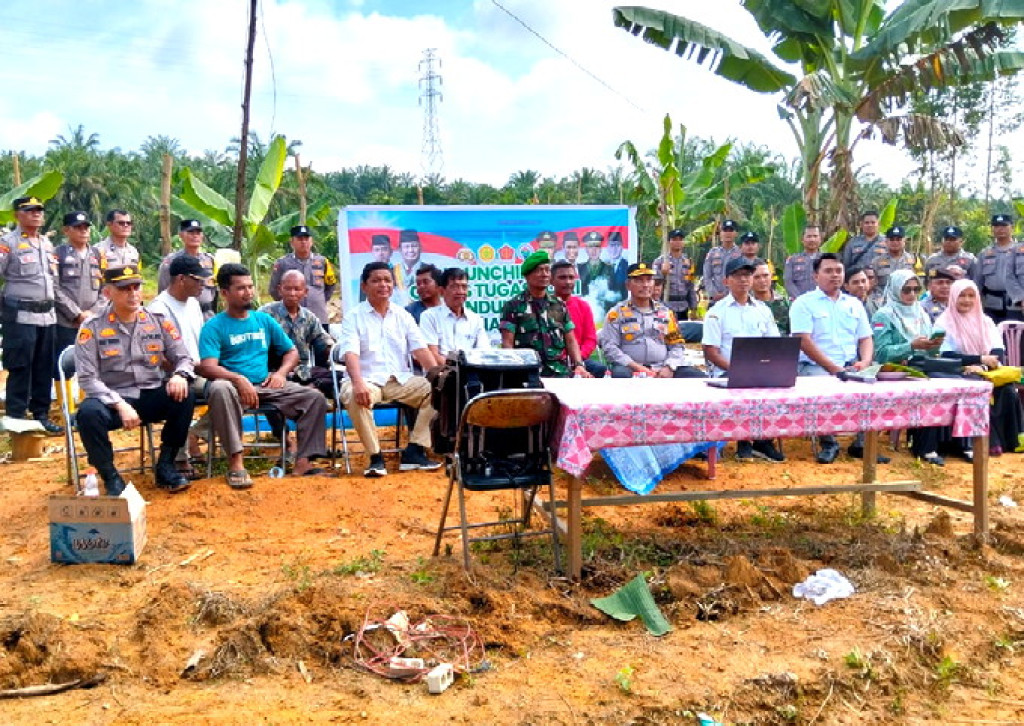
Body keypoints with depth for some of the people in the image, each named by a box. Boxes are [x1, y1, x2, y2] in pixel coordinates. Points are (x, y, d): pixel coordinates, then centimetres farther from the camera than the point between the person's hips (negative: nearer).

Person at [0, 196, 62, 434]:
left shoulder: (47, 243, 15)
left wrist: (54, 303, 18)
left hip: (47, 315, 6)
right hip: (21, 316, -6)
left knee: (44, 369, 10)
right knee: (20, 369, -2)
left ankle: (41, 415, 20)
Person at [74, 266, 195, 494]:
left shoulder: (159, 321, 4)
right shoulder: (92, 328, -5)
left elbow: (183, 358, 6)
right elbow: (87, 379, -10)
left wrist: (179, 375, -19)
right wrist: (120, 405, -22)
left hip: (152, 397, 3)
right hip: (111, 399, -2)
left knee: (184, 395, -26)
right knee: (88, 413, -34)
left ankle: (165, 466, -8)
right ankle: (110, 476, -10)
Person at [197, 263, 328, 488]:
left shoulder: (264, 320, 16)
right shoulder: (214, 326, 1)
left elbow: (291, 352, 21)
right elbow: (207, 367, -13)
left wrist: (281, 373, 0)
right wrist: (239, 379, -28)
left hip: (266, 386, 5)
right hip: (234, 385, -4)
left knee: (315, 398, -15)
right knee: (220, 389, -40)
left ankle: (303, 461, -20)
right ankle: (236, 461, -36)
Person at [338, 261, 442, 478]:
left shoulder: (403, 316, 13)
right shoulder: (353, 316, 1)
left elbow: (420, 349, 4)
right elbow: (351, 353, -14)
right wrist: (358, 383, -33)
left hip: (400, 380, 4)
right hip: (368, 379, -4)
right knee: (353, 396, -37)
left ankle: (414, 452, -13)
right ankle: (375, 457, -22)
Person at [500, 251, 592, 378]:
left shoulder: (559, 305, 17)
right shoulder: (513, 306, 5)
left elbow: (570, 340, 16)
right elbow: (507, 343, -1)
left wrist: (579, 365, 0)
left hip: (560, 371, 3)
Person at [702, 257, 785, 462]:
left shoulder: (762, 310, 17)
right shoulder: (717, 312, 3)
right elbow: (711, 351, -4)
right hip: (727, 373, -4)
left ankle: (764, 440, -7)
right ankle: (744, 442, -13)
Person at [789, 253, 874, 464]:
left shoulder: (854, 304, 20)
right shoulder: (804, 303, 3)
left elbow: (866, 338, 18)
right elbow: (804, 341, -8)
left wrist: (864, 362, -5)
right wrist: (833, 368, -15)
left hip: (851, 367, 5)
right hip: (815, 366, -4)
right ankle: (828, 442, -17)